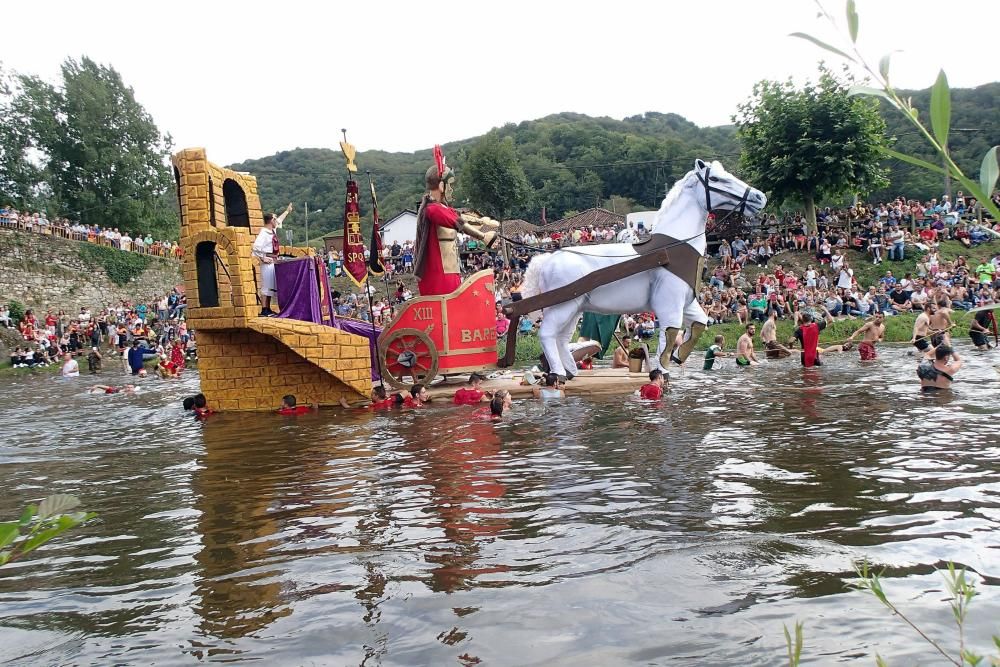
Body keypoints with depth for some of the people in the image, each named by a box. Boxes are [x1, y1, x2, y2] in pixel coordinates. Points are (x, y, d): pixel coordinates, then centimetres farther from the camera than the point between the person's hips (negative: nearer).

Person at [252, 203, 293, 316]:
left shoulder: (272, 231, 13)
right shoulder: (264, 233, -14)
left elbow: (279, 220, 32)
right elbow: (256, 247, -24)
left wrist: (287, 211, 43)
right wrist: (263, 258, -19)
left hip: (273, 262, 9)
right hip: (268, 262, -9)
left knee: (271, 286, 11)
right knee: (266, 286, -8)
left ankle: (268, 309, 17)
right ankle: (264, 310, -7)